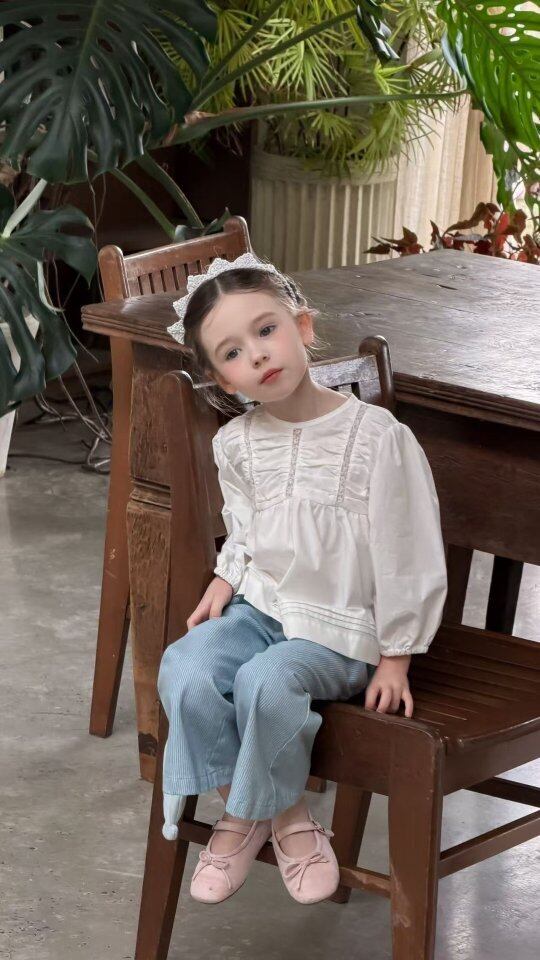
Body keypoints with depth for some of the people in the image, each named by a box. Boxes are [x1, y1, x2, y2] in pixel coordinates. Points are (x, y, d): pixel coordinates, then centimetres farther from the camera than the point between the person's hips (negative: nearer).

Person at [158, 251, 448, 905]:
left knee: (264, 681, -33)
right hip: (259, 606, 5)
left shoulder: (377, 435, -15)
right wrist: (226, 579, 1)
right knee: (184, 670, -22)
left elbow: (407, 551, -11)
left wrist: (397, 656, -8)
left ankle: (265, 812, -7)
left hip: (338, 629, -5)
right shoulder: (236, 444, 2)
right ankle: (244, 811, -4)